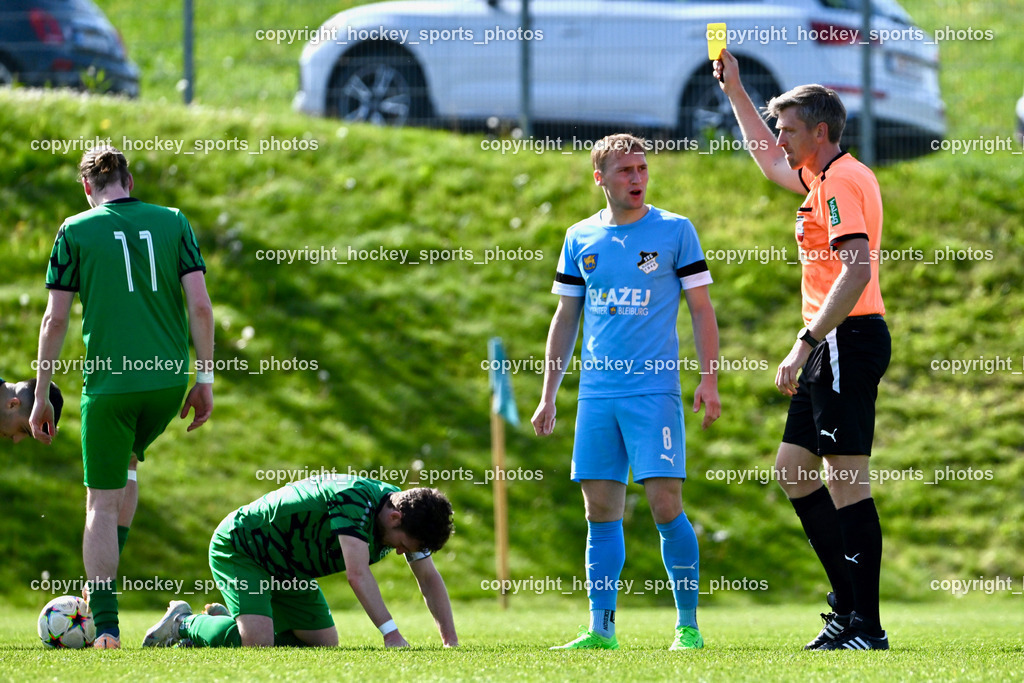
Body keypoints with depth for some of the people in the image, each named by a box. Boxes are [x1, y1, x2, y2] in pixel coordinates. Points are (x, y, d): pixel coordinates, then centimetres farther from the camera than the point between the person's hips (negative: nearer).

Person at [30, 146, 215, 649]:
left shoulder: (76, 231, 1)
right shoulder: (173, 223, 6)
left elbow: (55, 318, -2)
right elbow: (200, 305, -1)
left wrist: (41, 396, 3)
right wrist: (205, 378, 6)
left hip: (109, 382, -3)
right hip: (169, 380, 3)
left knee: (102, 502, 5)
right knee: (126, 463, 29)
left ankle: (105, 624, -2)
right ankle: (103, 581, 24)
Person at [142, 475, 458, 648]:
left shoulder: (406, 514, -7)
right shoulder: (354, 499, -34)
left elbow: (429, 578, 1)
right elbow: (358, 575, -41)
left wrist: (451, 641, -8)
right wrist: (391, 633, -45)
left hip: (289, 569, 9)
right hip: (239, 548, -9)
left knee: (324, 643, 8)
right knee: (257, 642, -26)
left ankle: (224, 620, 20)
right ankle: (184, 624, 1)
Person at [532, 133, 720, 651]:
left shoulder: (675, 231, 2)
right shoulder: (581, 238, 11)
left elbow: (701, 310, 3)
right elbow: (565, 318, 17)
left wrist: (709, 381, -6)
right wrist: (548, 396, 15)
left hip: (655, 392, -4)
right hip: (596, 394, 4)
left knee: (665, 502, -10)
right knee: (601, 510, 3)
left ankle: (688, 626, -2)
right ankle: (601, 629, 7)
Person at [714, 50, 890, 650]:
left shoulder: (840, 182, -13)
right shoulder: (824, 177, 17)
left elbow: (857, 270, -25)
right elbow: (770, 161, 38)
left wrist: (806, 343, -26)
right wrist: (734, 89, 39)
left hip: (848, 340, -11)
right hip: (835, 347, 11)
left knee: (846, 480, -10)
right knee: (793, 468, 14)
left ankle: (867, 628, -11)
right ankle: (850, 604, 15)